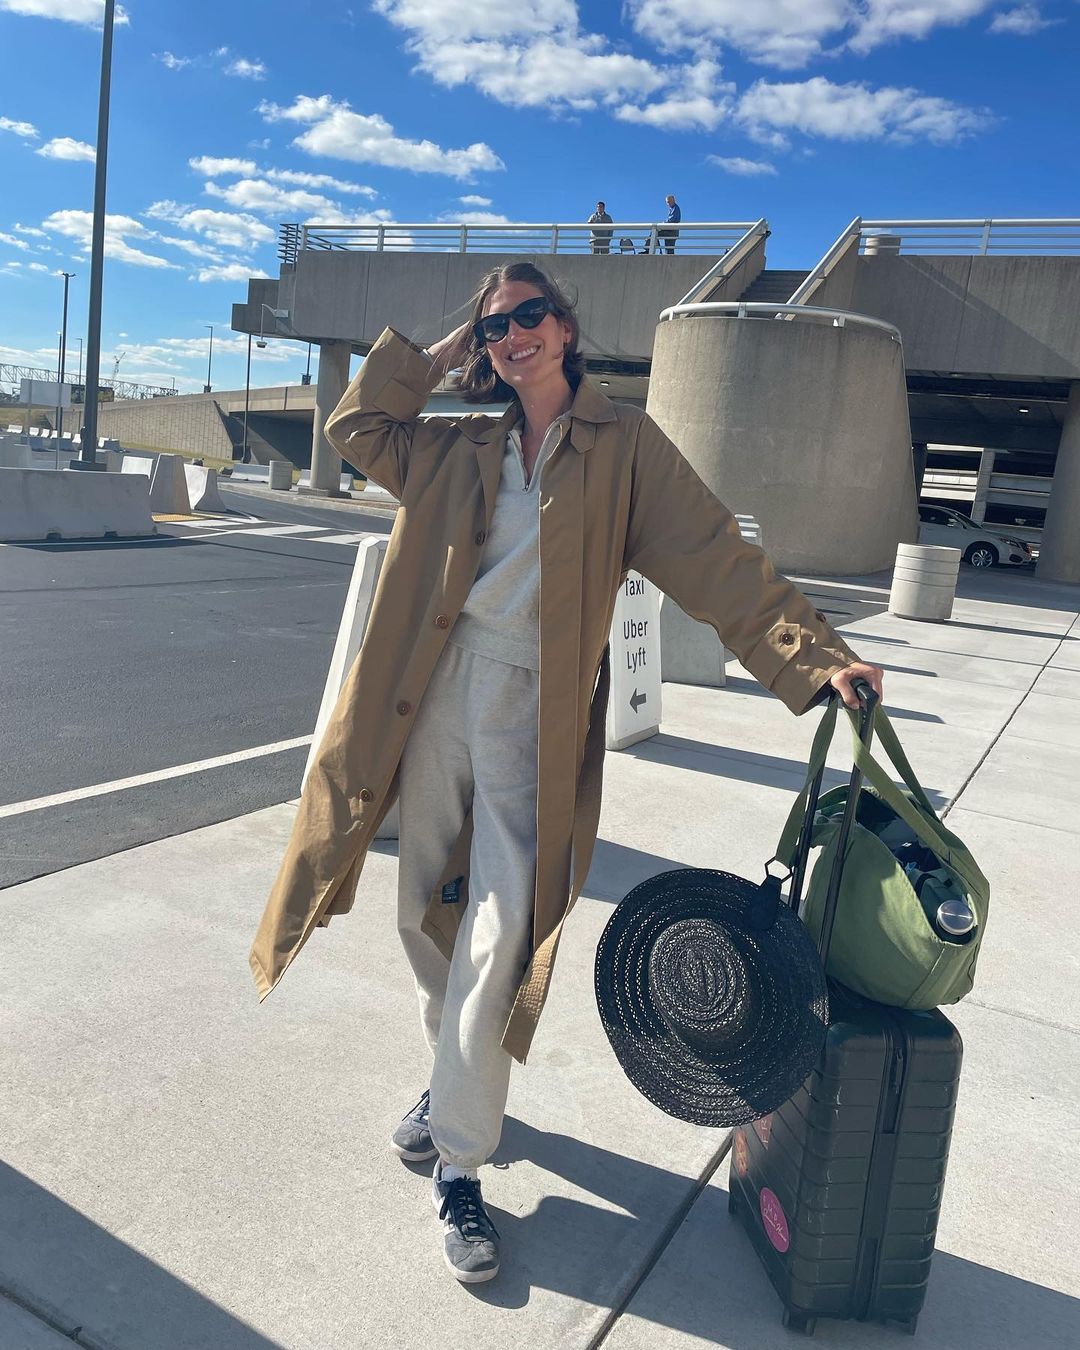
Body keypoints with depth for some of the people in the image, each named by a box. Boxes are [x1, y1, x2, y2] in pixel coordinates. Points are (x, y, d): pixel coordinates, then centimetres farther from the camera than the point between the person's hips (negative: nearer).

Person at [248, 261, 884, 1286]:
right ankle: (453, 1080, 39)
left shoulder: (622, 443, 1)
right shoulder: (460, 448, 13)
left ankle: (459, 1163, 6)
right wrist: (440, 354, 12)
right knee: (425, 913, 12)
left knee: (498, 933, -9)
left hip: (533, 711, -4)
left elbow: (717, 561, -6)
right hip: (438, 689, 4)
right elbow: (357, 427, 17)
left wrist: (816, 657, -17)